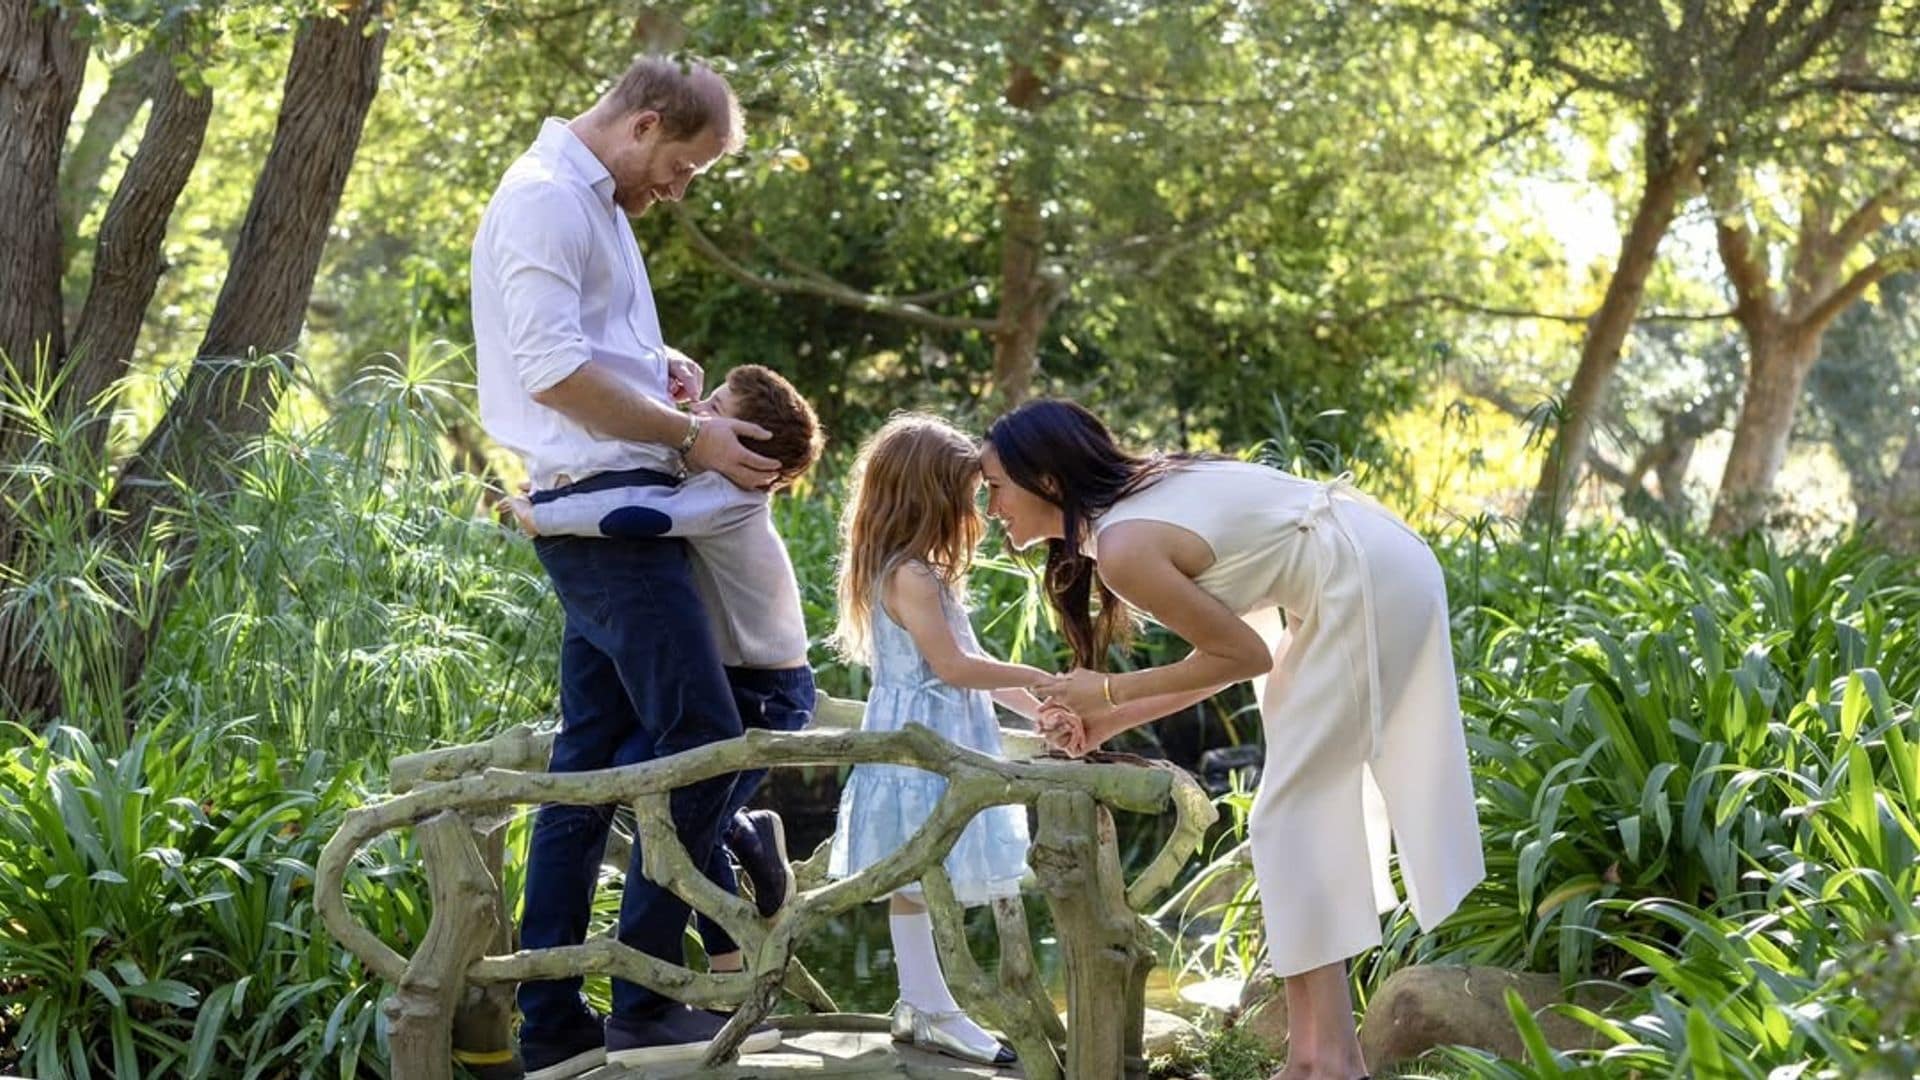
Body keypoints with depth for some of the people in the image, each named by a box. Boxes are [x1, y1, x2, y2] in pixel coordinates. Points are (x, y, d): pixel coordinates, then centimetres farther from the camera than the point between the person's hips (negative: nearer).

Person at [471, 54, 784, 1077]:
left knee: (593, 758, 9)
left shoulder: (587, 202, 20)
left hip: (606, 512, 11)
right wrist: (690, 436, -14)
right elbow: (553, 373, -20)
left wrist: (654, 363, 11)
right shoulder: (547, 198, -11)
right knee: (701, 738, -12)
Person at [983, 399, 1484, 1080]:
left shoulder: (1122, 551, -18)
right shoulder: (1136, 499, 10)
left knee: (1292, 812, -5)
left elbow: (1246, 655, -12)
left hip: (1367, 587, -10)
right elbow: (1239, 647, 13)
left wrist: (1110, 691, -5)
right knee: (1311, 804, 12)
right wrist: (1112, 719, 11)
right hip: (1381, 569, 10)